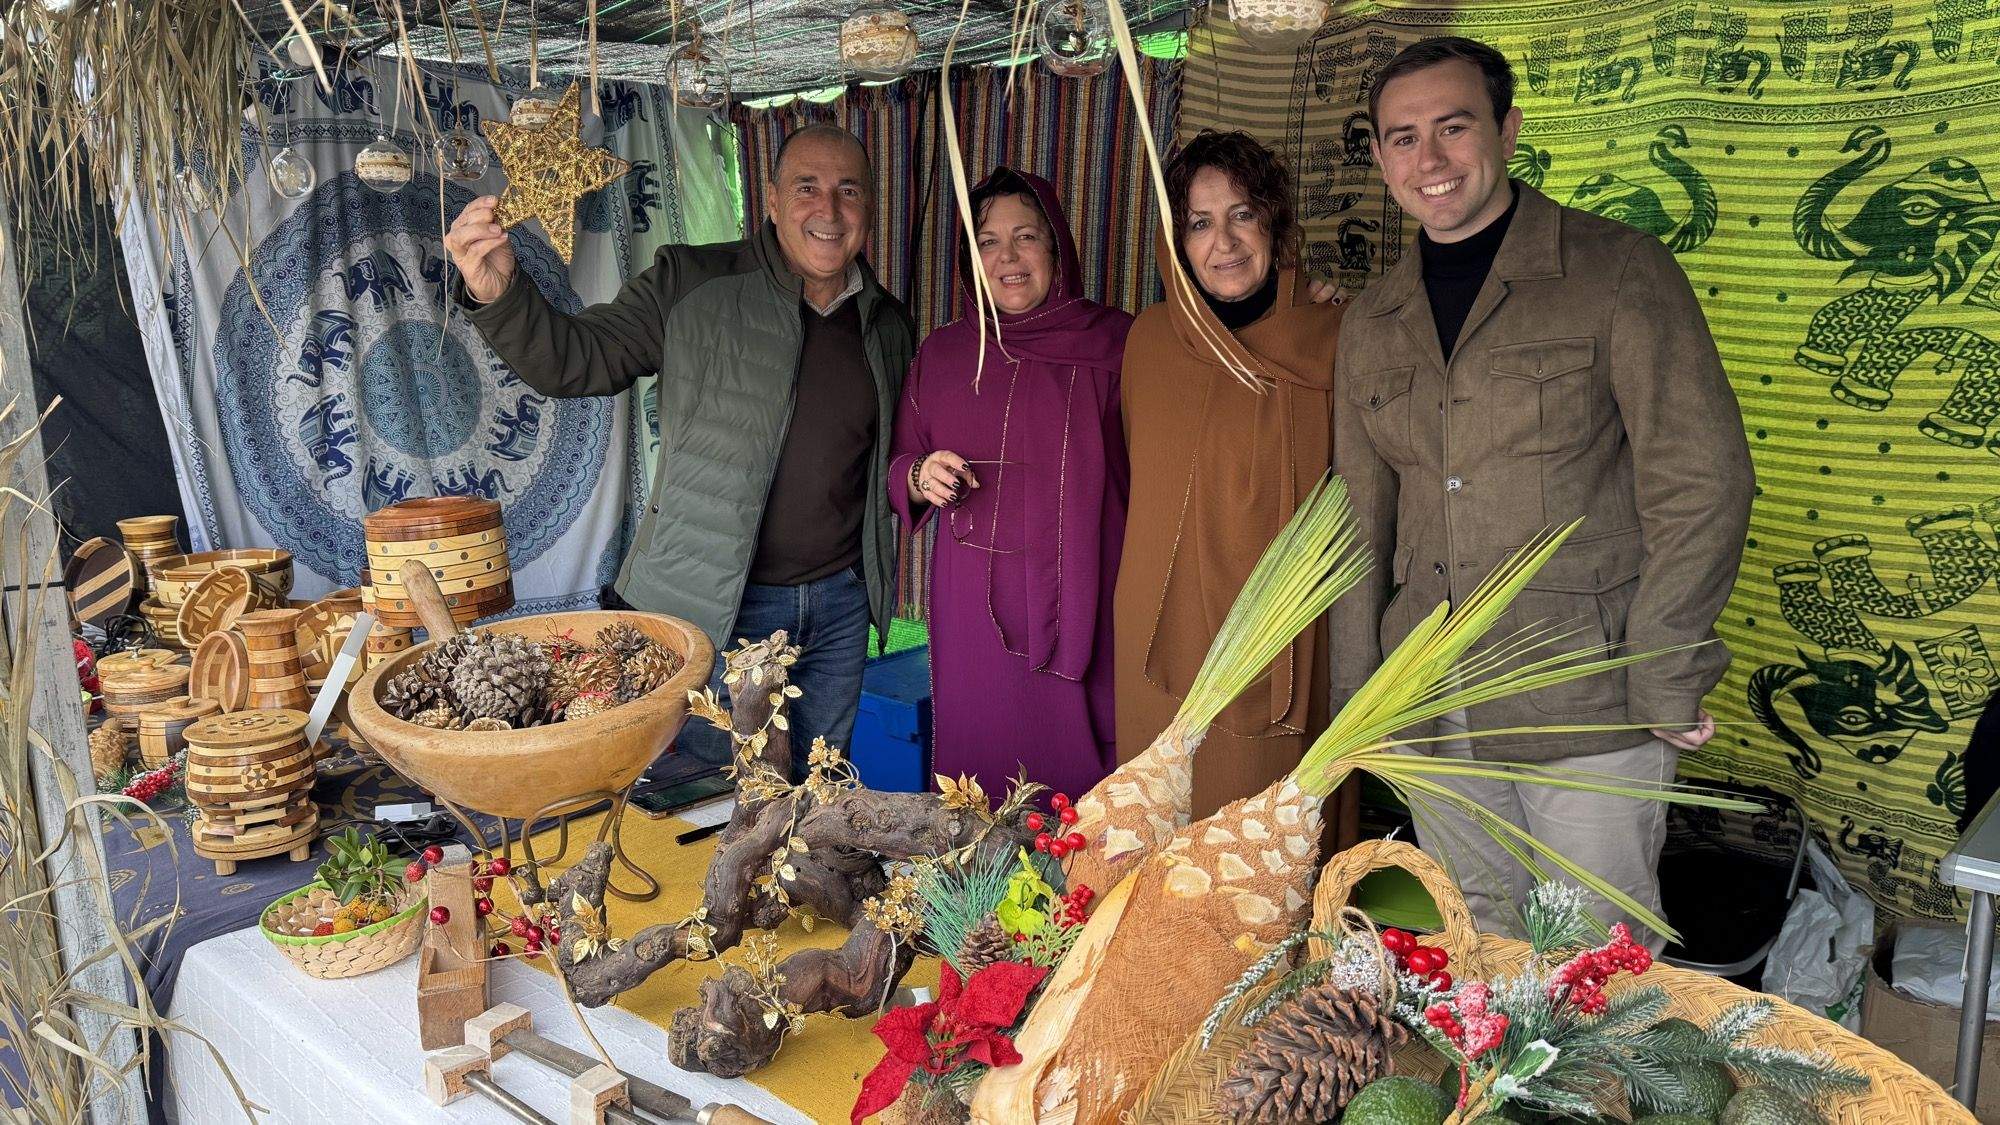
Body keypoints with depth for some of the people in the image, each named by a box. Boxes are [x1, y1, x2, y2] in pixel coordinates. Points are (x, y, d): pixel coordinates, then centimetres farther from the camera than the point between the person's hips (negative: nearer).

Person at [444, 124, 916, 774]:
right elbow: (574, 360, -12)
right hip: (717, 606, -4)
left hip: (841, 601, 4)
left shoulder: (889, 326, 6)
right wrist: (496, 294, -29)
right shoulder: (691, 286, -8)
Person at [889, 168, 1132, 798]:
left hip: (1083, 600, -2)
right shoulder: (942, 352, 10)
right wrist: (921, 478, -6)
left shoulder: (1117, 343, 1)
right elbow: (900, 468, 17)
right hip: (973, 606, 2)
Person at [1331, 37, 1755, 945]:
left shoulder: (1618, 272, -5)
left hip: (1589, 704, -4)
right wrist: (1358, 698, 11)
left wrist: (1664, 678, -10)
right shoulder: (1371, 324, 10)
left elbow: (1701, 483, -8)